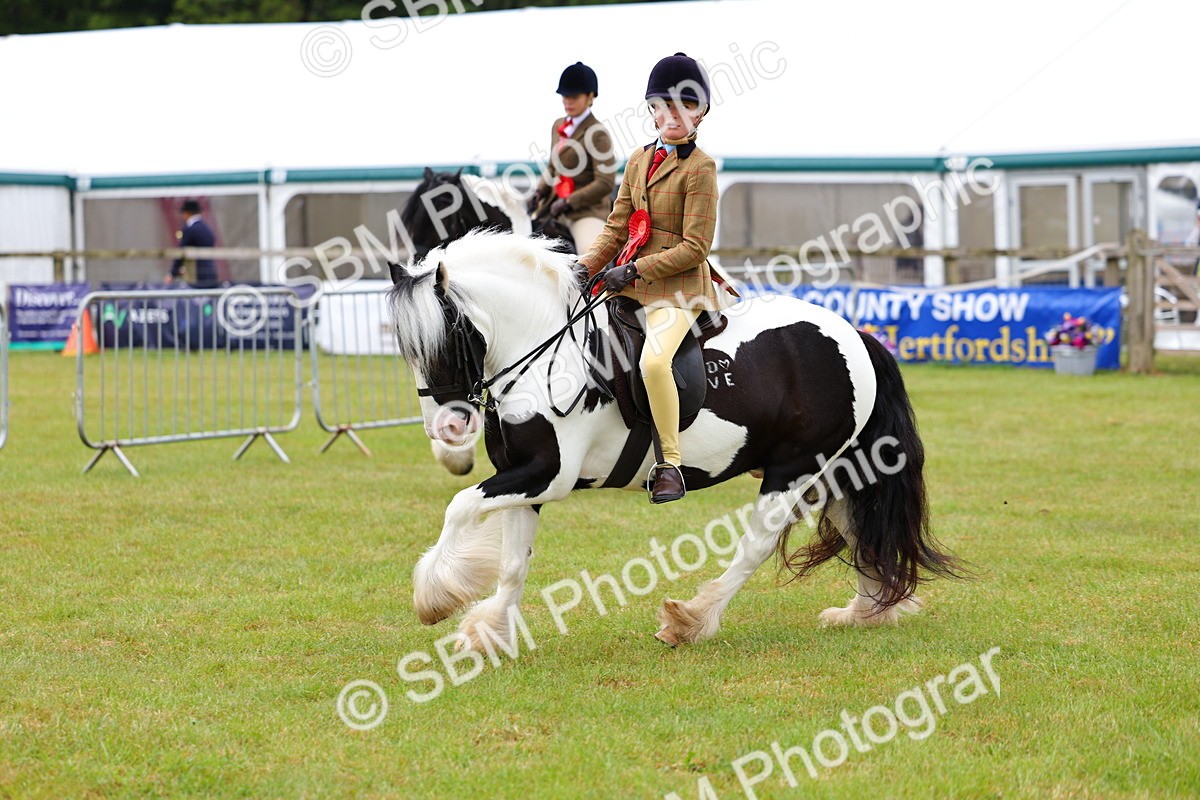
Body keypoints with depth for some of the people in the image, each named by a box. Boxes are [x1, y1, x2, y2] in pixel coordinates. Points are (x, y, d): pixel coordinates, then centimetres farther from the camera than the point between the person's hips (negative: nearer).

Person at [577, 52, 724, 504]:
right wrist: (584, 268, -3)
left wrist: (634, 270, -18)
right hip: (629, 282, 8)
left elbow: (695, 248, -13)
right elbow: (617, 228, 13)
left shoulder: (700, 169, -9)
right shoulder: (639, 160, 12)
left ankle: (671, 466, -18)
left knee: (654, 361, -31)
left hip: (678, 286, -8)